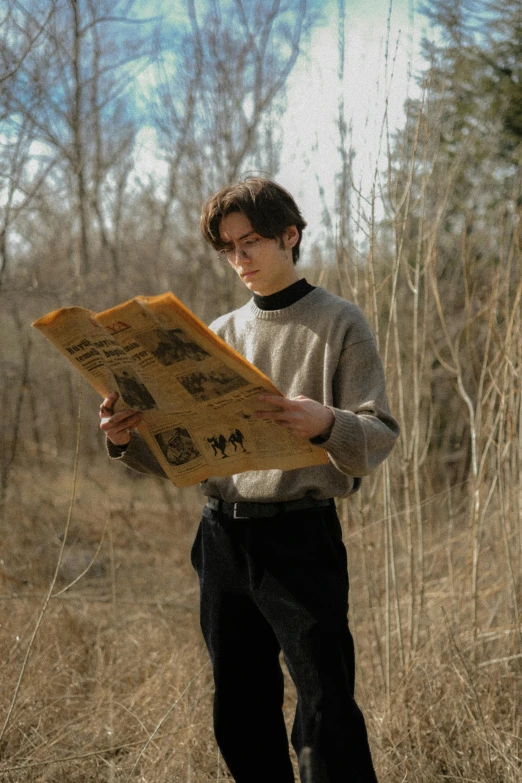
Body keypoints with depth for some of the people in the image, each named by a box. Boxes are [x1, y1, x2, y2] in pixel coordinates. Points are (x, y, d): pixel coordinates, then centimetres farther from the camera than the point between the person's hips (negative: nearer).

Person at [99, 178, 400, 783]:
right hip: (222, 538, 5)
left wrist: (326, 425, -29)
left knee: (326, 716, -11)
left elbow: (379, 438, -7)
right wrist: (128, 439, -7)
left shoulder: (339, 324, 1)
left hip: (300, 536, -5)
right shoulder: (221, 334, 15)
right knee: (239, 714, 11)